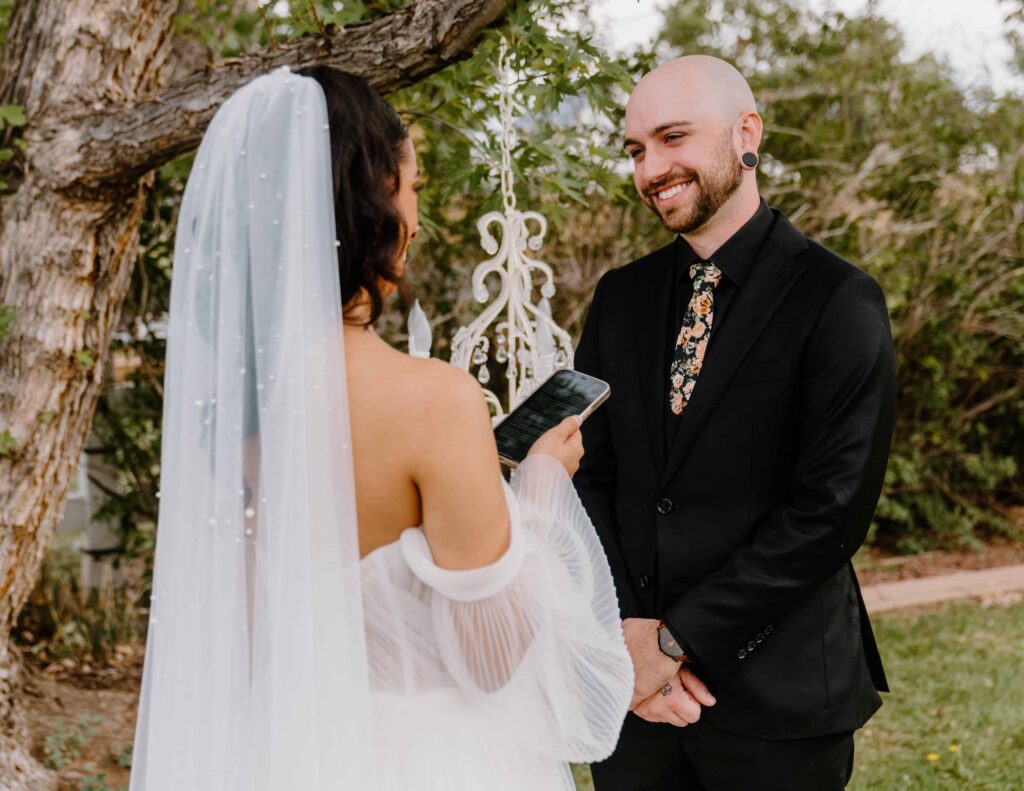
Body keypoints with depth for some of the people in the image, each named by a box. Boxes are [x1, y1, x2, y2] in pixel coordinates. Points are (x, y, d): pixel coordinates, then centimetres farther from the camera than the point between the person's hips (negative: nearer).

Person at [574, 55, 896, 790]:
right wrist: (624, 629, -8)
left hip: (778, 696, -4)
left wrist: (677, 639, -15)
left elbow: (830, 510, -15)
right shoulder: (620, 297, 7)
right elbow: (588, 473, 6)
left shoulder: (838, 301, -10)